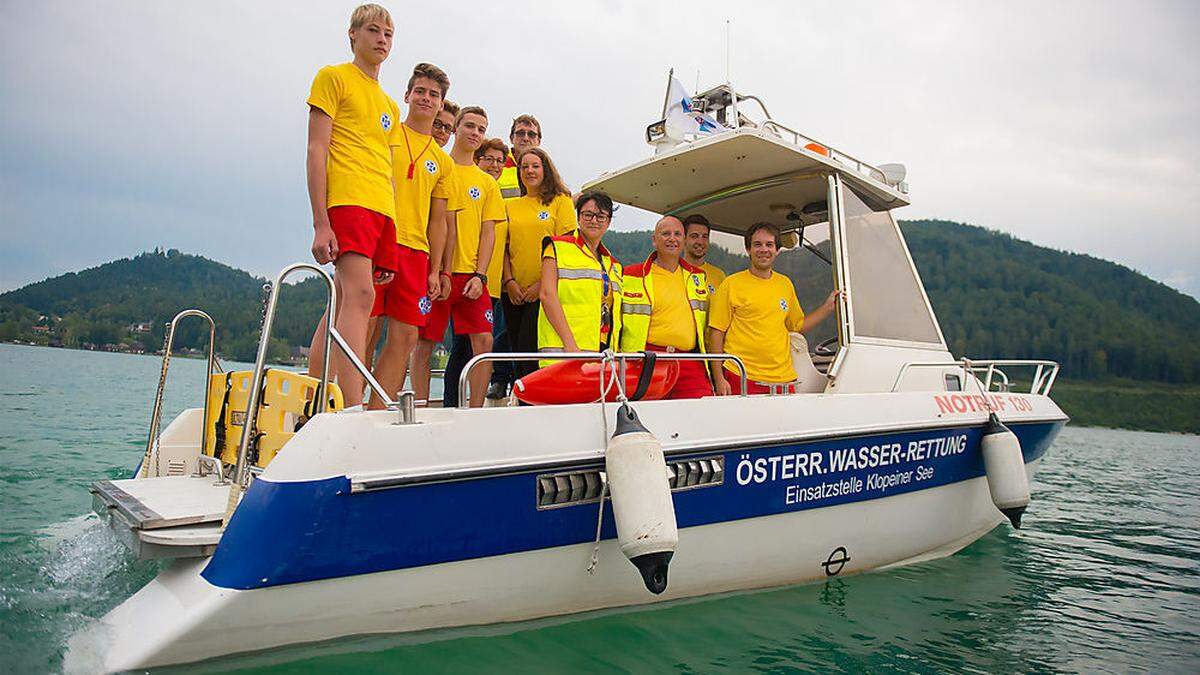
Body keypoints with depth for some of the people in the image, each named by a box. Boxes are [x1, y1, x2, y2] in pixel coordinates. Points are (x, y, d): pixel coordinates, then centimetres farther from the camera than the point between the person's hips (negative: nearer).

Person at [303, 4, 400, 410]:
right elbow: (315, 152, -2)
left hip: (383, 210, 7)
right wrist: (320, 224, -14)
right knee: (359, 296, -23)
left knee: (341, 307, 4)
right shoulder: (333, 78, 8)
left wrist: (387, 251, 17)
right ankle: (353, 410, -30)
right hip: (347, 202, -7)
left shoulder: (389, 106, 28)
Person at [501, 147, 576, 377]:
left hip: (546, 291, -4)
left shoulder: (561, 200, 4)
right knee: (517, 348, 6)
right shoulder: (510, 205, 15)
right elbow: (504, 246, 11)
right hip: (515, 292, 4)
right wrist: (509, 281, -3)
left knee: (529, 348, -14)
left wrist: (543, 283, -11)